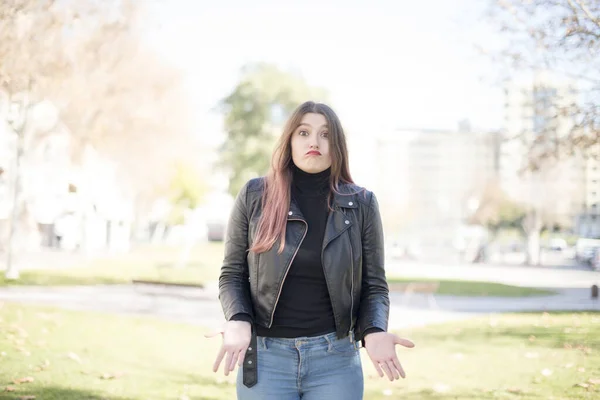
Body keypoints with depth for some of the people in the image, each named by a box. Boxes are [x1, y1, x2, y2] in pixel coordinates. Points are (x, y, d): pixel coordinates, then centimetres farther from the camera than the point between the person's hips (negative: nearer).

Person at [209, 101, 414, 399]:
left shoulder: (361, 204, 2)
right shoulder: (254, 196, 0)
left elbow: (374, 285, 5)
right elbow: (232, 275, 5)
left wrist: (374, 331, -15)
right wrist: (238, 321, -14)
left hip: (335, 360, 1)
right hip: (265, 357, 0)